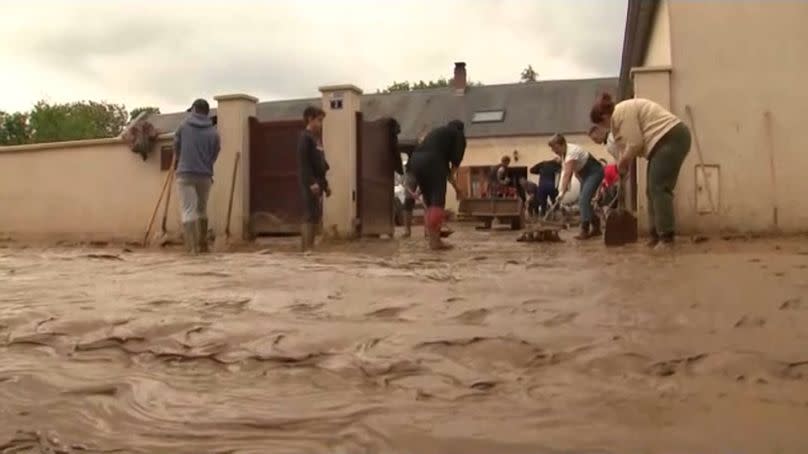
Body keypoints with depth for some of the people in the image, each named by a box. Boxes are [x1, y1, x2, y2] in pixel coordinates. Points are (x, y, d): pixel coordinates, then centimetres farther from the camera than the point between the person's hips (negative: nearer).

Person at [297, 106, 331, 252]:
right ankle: (305, 250, -11)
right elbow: (303, 162, -18)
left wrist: (325, 184, 20)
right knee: (309, 217, -11)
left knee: (316, 218, 9)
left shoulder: (315, 138, 21)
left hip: (317, 183, 9)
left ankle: (310, 249, 13)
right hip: (310, 184, -9)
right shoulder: (305, 137, -8)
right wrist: (311, 183, -25)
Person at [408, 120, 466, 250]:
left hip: (416, 160, 7)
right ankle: (435, 240, -17)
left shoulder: (436, 131, 36)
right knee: (438, 202, -7)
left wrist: (447, 175, 26)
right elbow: (457, 158, 5)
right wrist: (451, 175, 19)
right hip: (433, 162, -7)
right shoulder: (459, 134, 18)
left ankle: (432, 239, 8)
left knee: (429, 202, 11)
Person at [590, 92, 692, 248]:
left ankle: (666, 237, -11)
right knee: (654, 190, 10)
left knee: (659, 189, -12)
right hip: (669, 140, 11)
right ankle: (656, 235, 12)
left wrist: (623, 161, -2)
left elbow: (635, 143, -16)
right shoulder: (624, 110, 20)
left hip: (671, 139, -11)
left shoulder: (620, 112, -12)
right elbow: (631, 143, 24)